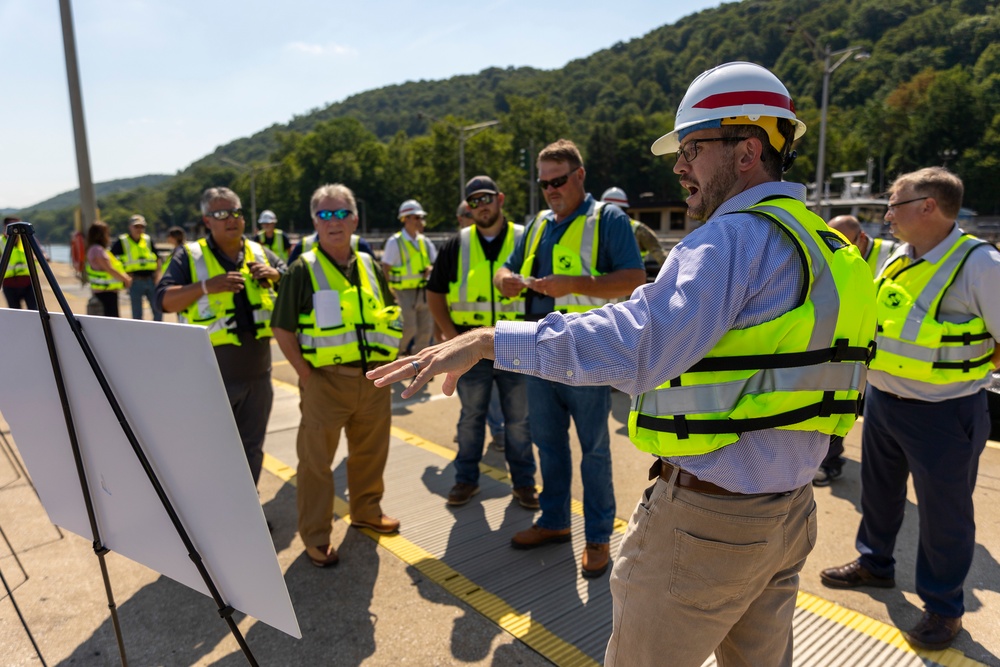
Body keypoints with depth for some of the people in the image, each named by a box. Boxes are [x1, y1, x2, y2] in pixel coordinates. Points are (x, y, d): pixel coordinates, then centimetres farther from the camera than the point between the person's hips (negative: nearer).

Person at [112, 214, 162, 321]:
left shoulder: (148, 240, 12)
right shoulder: (122, 241, 1)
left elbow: (157, 258, 18)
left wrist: (157, 273, 4)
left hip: (150, 279, 3)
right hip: (135, 281, -3)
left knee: (158, 310, 4)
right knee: (137, 315, 4)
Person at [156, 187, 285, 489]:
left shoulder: (259, 252, 9)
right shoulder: (189, 256, -2)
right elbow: (164, 299, -10)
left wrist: (274, 275, -7)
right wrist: (207, 286, -22)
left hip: (257, 372, 4)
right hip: (211, 378, -4)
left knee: (252, 448, 17)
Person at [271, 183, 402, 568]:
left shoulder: (369, 266, 8)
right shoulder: (304, 269, -5)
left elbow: (391, 317, 15)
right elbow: (283, 329, -5)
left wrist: (388, 361, 5)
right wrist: (306, 374, -10)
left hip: (374, 378, 5)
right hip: (326, 381, -4)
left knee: (371, 452, 18)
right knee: (316, 460, 5)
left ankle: (366, 511, 40)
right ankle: (316, 537, 21)